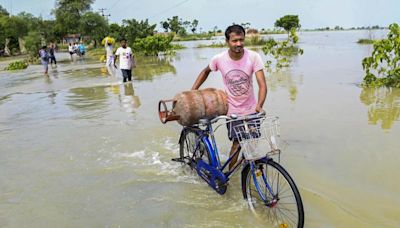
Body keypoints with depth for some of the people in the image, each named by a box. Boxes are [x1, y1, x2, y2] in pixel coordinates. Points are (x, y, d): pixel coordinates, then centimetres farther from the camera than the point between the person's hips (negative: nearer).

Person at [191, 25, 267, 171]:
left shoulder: (253, 57, -17)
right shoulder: (219, 59, -14)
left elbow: (262, 84, -22)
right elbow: (206, 71, 9)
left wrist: (259, 105, -38)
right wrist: (192, 91, 4)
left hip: (251, 110, 1)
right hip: (232, 111, -1)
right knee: (236, 144, 0)